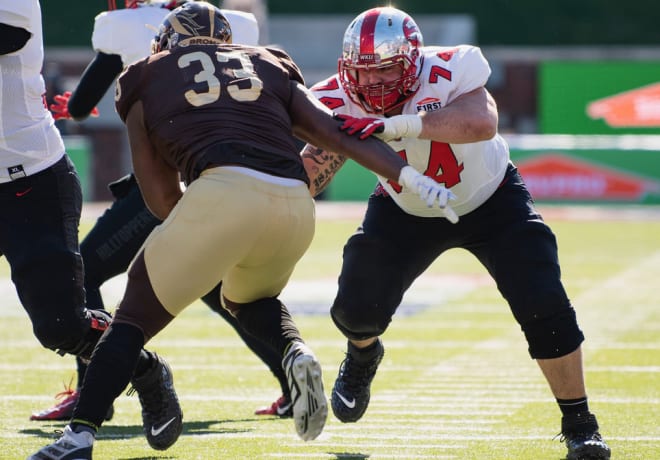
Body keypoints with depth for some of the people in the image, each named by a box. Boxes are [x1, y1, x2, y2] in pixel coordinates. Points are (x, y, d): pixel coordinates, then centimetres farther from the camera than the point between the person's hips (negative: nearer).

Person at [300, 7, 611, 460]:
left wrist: (396, 125, -62)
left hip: (489, 200, -2)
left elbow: (482, 122, -54)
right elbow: (306, 180, -23)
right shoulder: (342, 105, -23)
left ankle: (579, 423, 3)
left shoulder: (449, 70, -34)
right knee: (357, 310, -9)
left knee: (544, 306, -16)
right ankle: (363, 355, 32)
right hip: (406, 213, 3)